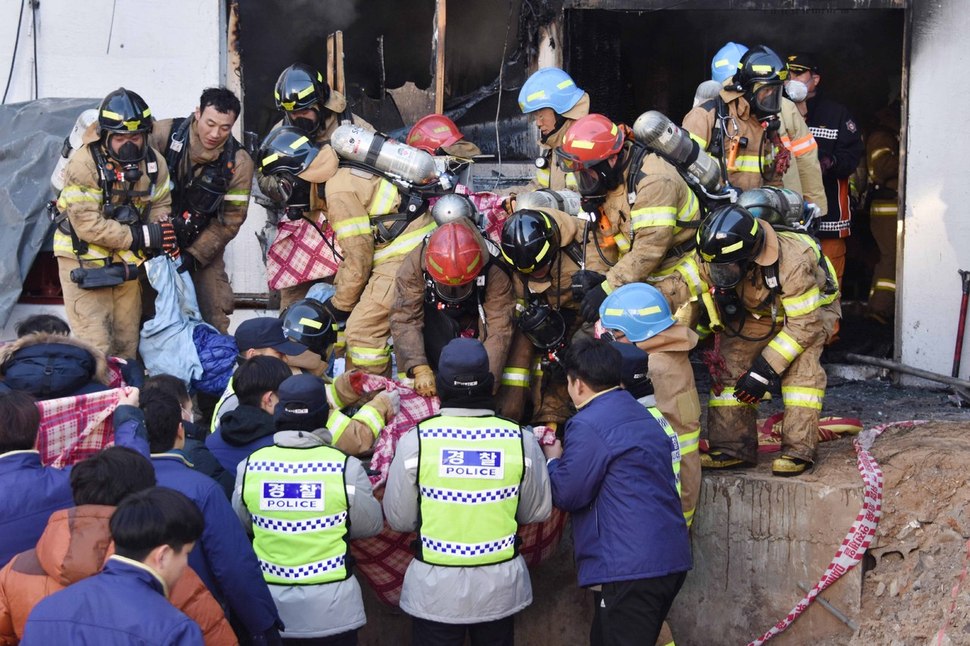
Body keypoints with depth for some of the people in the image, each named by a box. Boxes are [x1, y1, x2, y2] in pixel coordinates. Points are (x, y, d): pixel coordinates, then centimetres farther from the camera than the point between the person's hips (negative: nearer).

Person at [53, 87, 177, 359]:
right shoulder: (84, 164, -20)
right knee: (95, 348, -11)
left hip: (126, 261, 6)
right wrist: (141, 236, -27)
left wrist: (164, 232, -18)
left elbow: (160, 205, 7)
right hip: (85, 259, -6)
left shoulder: (154, 162, -1)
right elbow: (88, 224, -23)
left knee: (127, 344, 13)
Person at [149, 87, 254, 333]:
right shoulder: (164, 134, -16)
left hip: (202, 243, 0)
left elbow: (231, 219, -11)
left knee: (213, 313, -4)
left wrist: (195, 255, -19)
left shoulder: (238, 162, -14)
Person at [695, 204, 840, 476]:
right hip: (759, 312, 5)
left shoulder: (792, 263, -41)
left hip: (810, 308, -5)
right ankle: (732, 447, -4)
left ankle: (798, 450, -23)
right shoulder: (712, 264, -26)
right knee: (731, 364, -12)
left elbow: (805, 324, -34)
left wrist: (766, 369, -34)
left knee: (800, 364, -28)